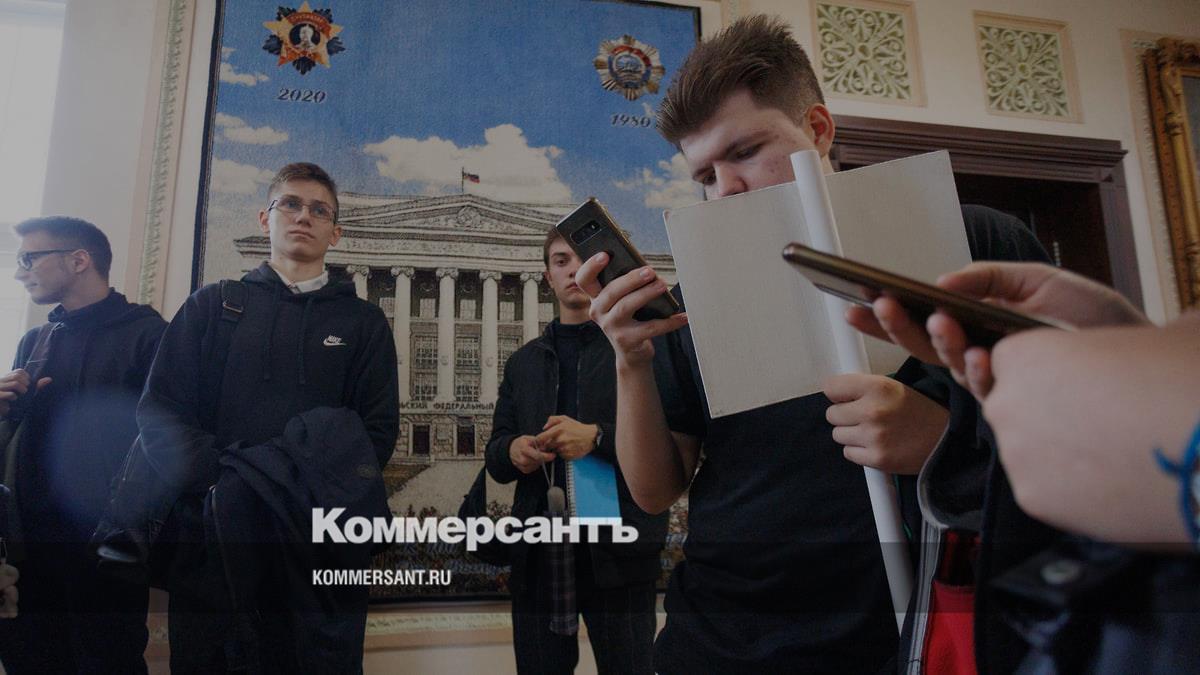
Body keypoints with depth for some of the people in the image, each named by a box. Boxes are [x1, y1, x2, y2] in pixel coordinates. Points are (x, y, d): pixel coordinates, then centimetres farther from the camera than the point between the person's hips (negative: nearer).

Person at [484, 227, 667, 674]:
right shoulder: (523, 362, 16)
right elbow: (496, 457, 14)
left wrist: (598, 437, -22)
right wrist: (512, 451, -9)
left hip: (618, 551, -4)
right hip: (538, 552, 4)